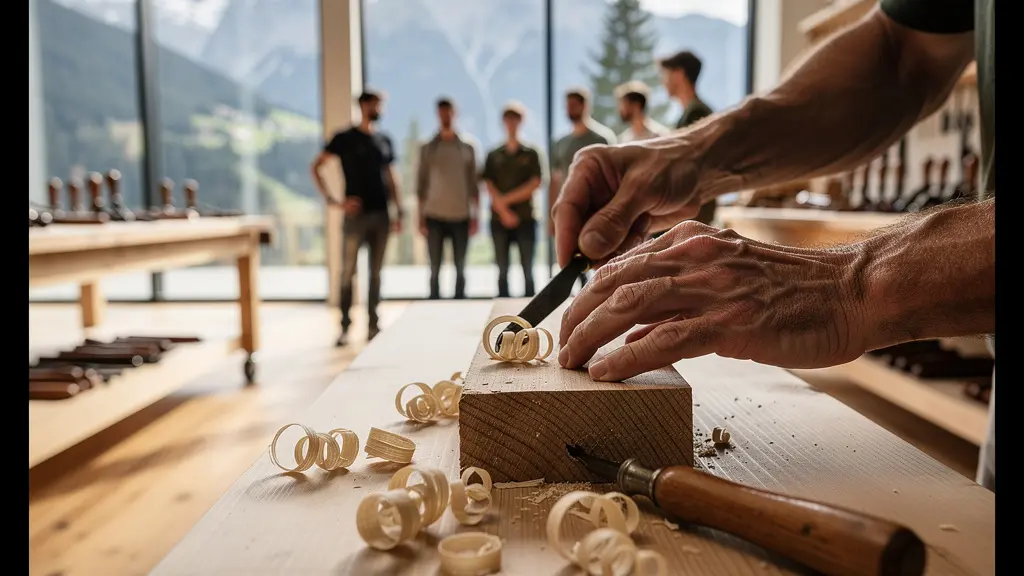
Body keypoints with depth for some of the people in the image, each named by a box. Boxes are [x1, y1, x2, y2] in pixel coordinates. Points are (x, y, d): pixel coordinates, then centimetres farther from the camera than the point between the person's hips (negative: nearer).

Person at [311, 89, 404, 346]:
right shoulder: (344, 138, -1)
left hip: (381, 214, 4)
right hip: (356, 215, -4)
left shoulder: (384, 141, 13)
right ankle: (344, 327, 5)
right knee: (348, 272, -2)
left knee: (376, 273, 7)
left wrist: (398, 211, 10)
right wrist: (333, 200, -10)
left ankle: (373, 326, 14)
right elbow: (315, 168, -2)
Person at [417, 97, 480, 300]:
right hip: (434, 216, 0)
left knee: (460, 267, 4)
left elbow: (473, 184, 7)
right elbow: (421, 184, 6)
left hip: (461, 216, 0)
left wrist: (475, 216, 3)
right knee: (435, 268, 1)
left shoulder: (467, 146, 6)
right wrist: (421, 217, 1)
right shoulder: (428, 148, 6)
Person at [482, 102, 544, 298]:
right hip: (499, 219, 1)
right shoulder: (494, 155, 10)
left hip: (525, 218, -1)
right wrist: (503, 210, -10)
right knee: (502, 270, 4)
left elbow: (535, 183, -3)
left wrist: (506, 199, -10)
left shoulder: (530, 154, 6)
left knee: (527, 269, -1)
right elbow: (489, 186, 3)